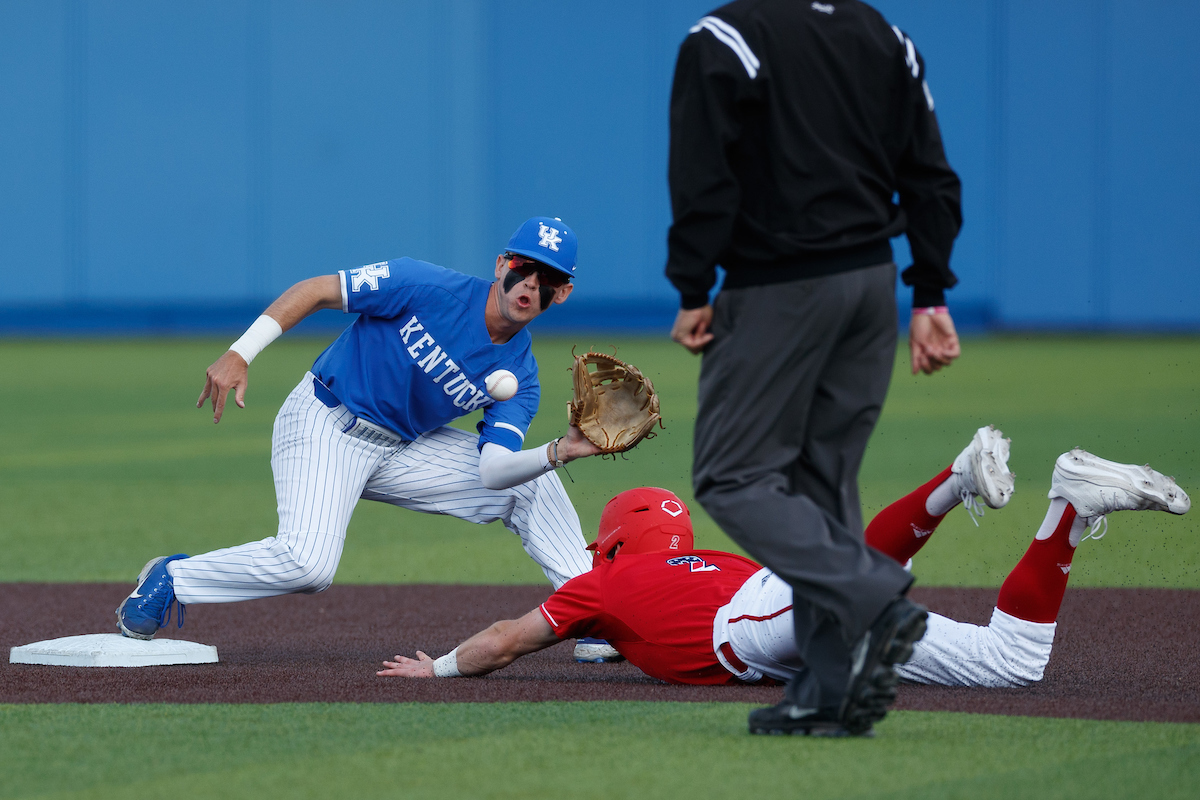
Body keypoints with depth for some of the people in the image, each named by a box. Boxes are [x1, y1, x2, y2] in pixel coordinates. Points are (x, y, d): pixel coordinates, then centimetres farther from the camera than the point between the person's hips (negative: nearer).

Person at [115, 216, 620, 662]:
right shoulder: (430, 288, -19)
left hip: (403, 450, 6)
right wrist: (239, 355, -22)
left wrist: (560, 452, -35)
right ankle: (171, 581, -7)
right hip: (324, 423, -6)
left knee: (531, 481, -4)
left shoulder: (520, 376, -4)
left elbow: (494, 470, -16)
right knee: (307, 564, -29)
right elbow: (316, 290, -14)